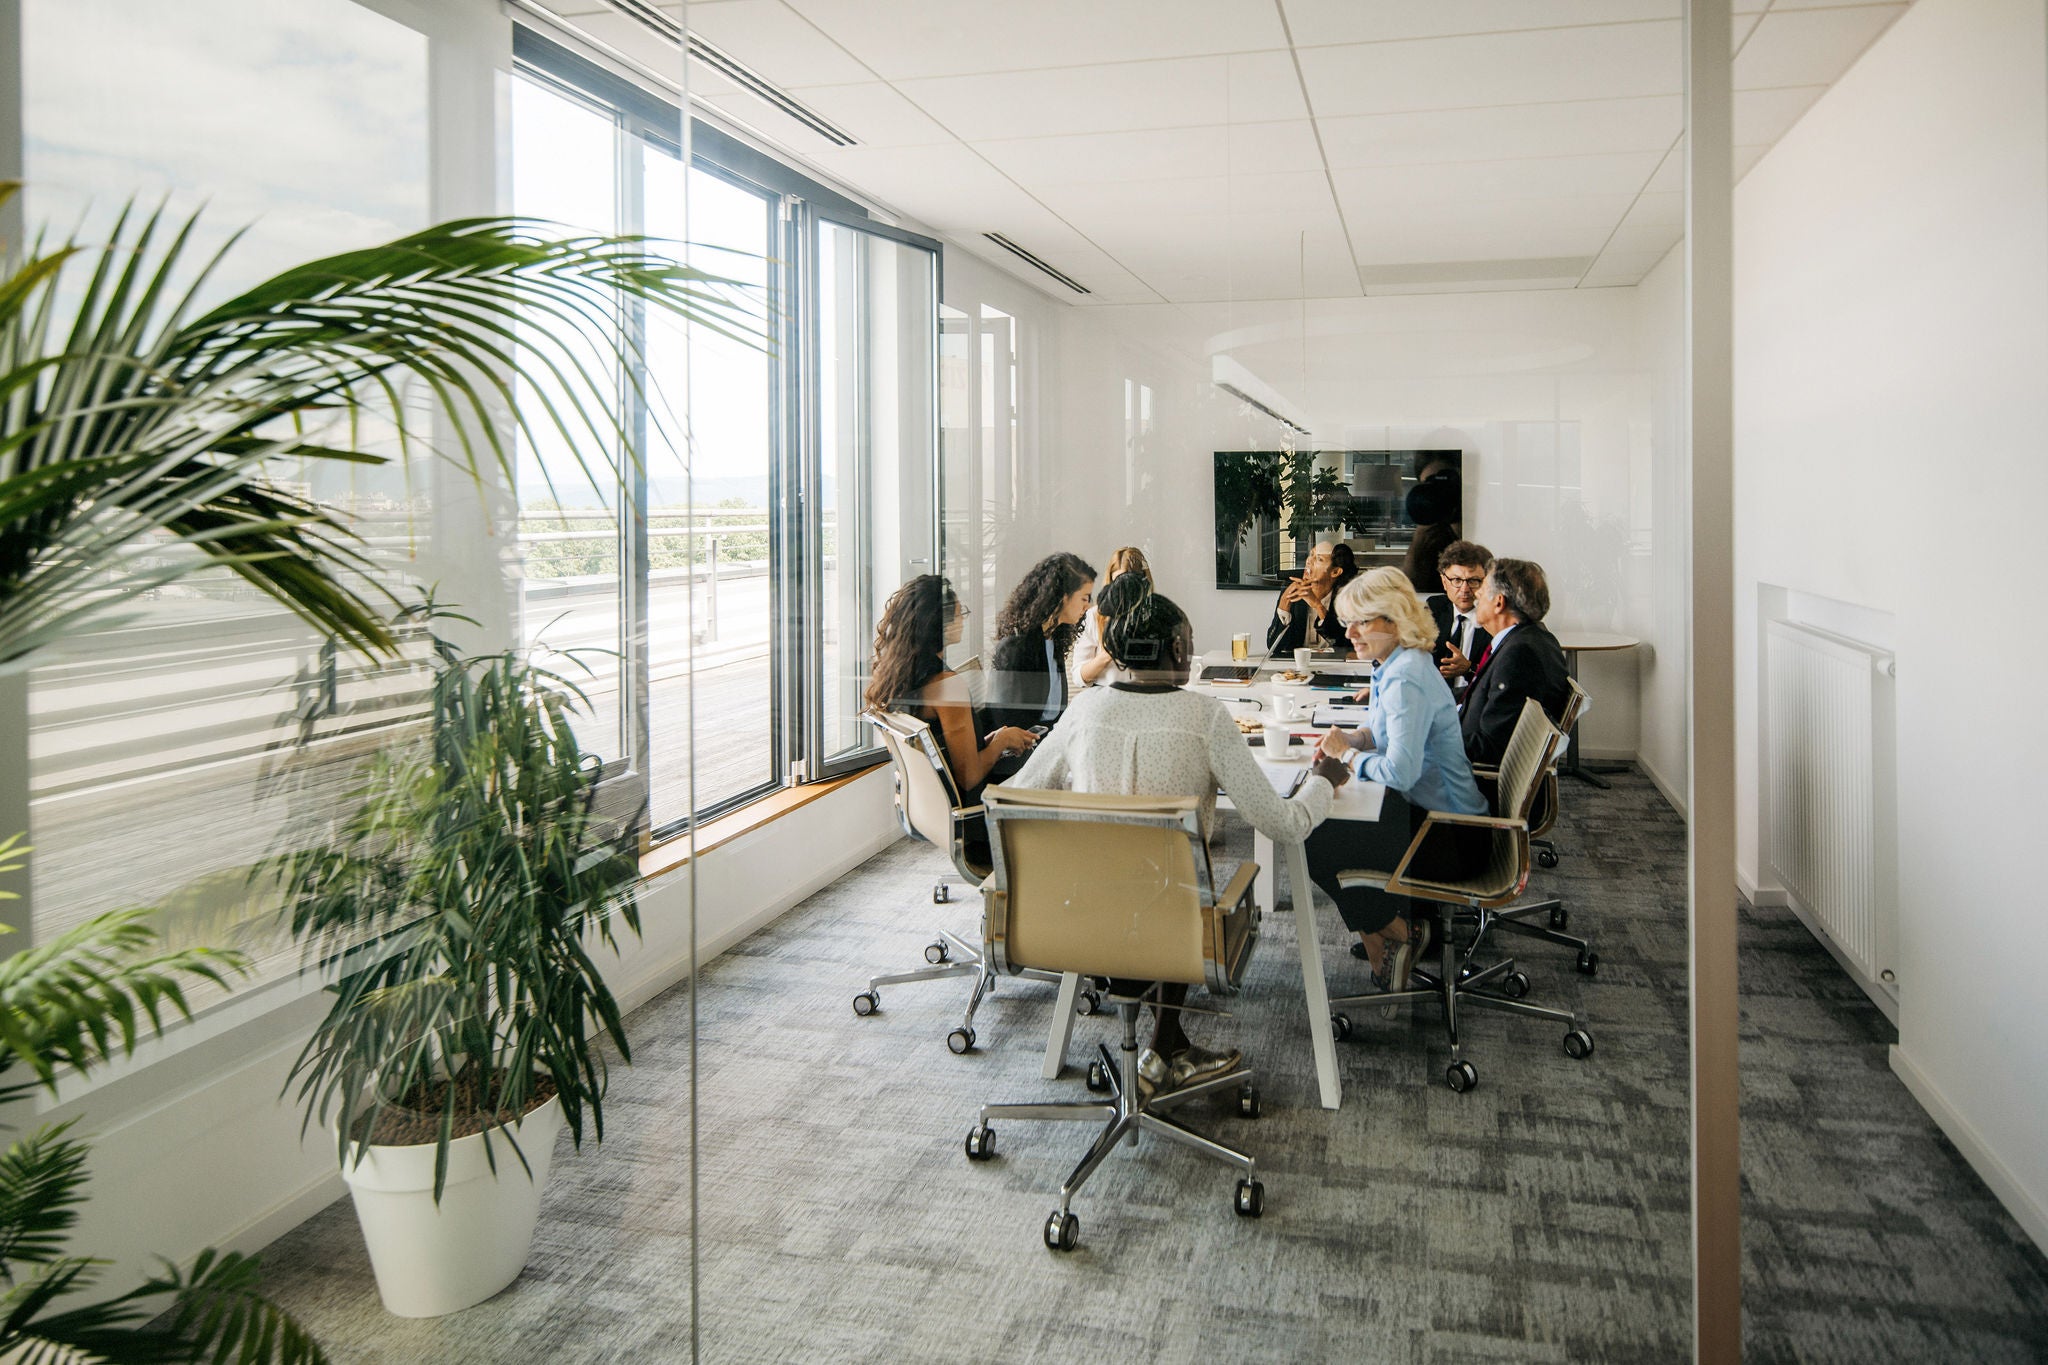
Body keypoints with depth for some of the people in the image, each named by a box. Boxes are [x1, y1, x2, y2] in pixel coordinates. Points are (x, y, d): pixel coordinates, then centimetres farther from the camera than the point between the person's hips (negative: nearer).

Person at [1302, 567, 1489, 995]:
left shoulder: (1406, 679, -25)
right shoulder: (1391, 664, 6)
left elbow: (1400, 771, -31)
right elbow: (1383, 731, 22)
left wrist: (1349, 753, -13)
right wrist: (1352, 738, 0)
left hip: (1446, 830, -10)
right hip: (1425, 807, 10)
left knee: (1316, 846, -11)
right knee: (1321, 820, 15)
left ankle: (1395, 933, 9)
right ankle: (1379, 937, 20)